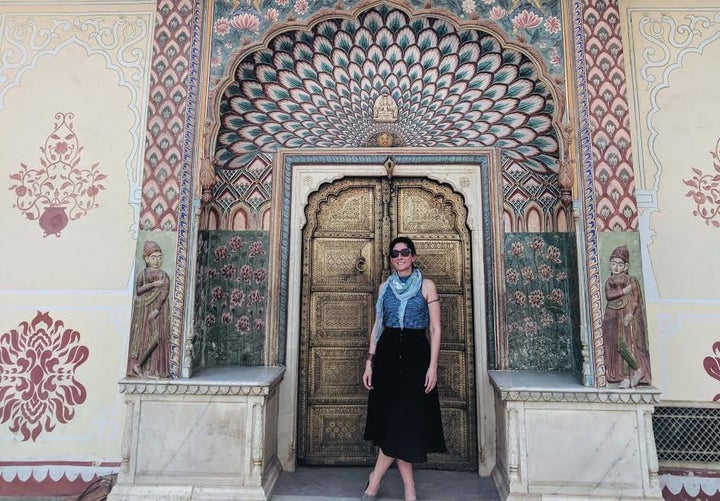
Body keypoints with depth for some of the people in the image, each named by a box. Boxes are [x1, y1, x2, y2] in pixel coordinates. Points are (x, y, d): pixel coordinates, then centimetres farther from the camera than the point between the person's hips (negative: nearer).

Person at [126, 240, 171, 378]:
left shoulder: (164, 275, 7)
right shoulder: (142, 274, 9)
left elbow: (165, 292, -5)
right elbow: (138, 291, -4)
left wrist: (156, 309, -16)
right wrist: (153, 284, -13)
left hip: (158, 310, 0)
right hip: (143, 310, 0)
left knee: (157, 336, -9)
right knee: (142, 337, -2)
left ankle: (154, 369, -3)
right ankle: (138, 365, 5)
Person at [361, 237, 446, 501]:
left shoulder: (426, 285, 1)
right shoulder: (385, 287, 10)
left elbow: (435, 329, -2)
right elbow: (377, 326, 11)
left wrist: (433, 365, -10)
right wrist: (369, 361, 4)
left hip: (416, 355, -2)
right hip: (387, 355, 3)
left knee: (405, 420, -3)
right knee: (392, 421, 3)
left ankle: (375, 480, 17)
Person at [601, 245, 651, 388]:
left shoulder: (632, 280, 3)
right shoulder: (609, 282, 14)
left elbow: (636, 298, -6)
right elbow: (608, 295, -3)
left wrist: (630, 313, -17)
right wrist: (624, 291, -12)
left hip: (628, 316, -4)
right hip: (613, 318, 4)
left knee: (624, 343, -17)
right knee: (615, 346, 1)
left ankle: (638, 369, 3)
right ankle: (626, 377, 7)